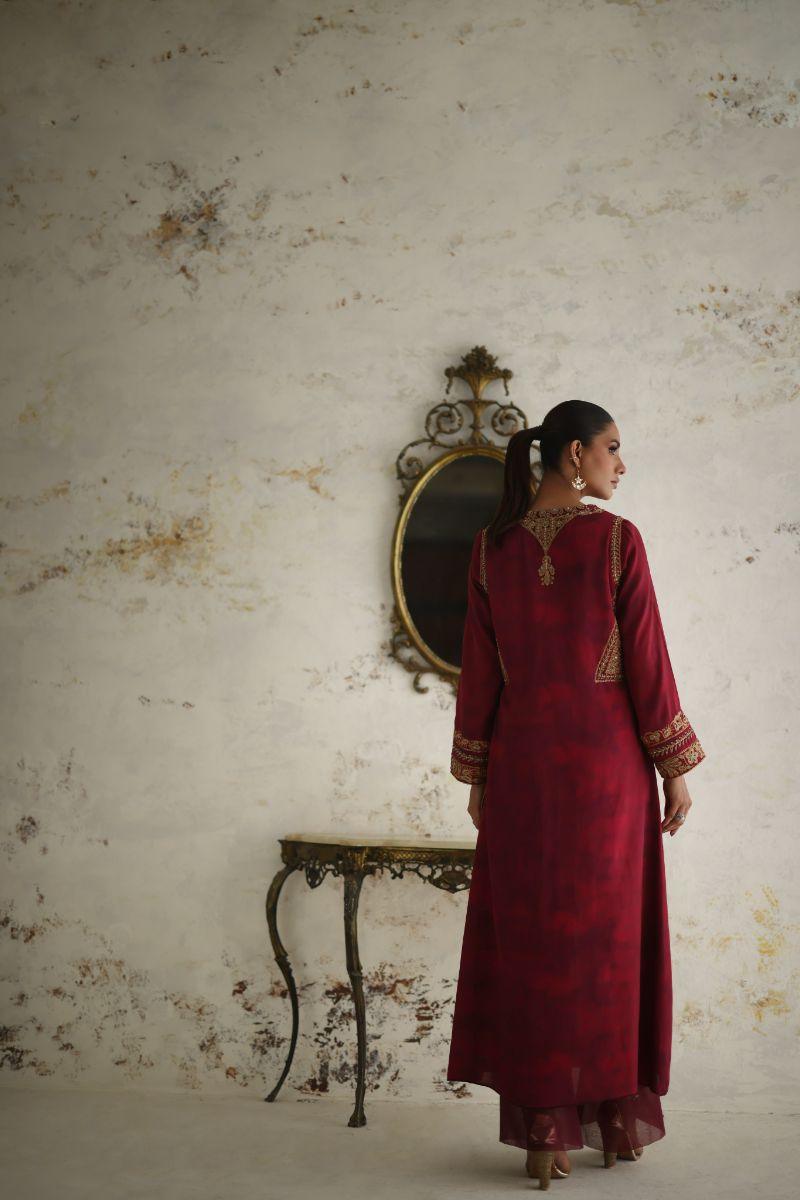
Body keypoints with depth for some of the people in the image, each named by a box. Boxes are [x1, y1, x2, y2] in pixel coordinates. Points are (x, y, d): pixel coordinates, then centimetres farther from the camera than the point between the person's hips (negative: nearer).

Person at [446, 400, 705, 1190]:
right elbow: (646, 660, -9)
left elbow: (478, 668, 4)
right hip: (606, 755, -2)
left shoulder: (493, 546, 2)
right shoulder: (616, 539, -9)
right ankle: (618, 1121, 18)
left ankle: (543, 1134, 6)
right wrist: (675, 766, -1)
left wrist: (474, 773, 10)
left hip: (520, 757, 3)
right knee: (610, 935, 9)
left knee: (531, 940, 7)